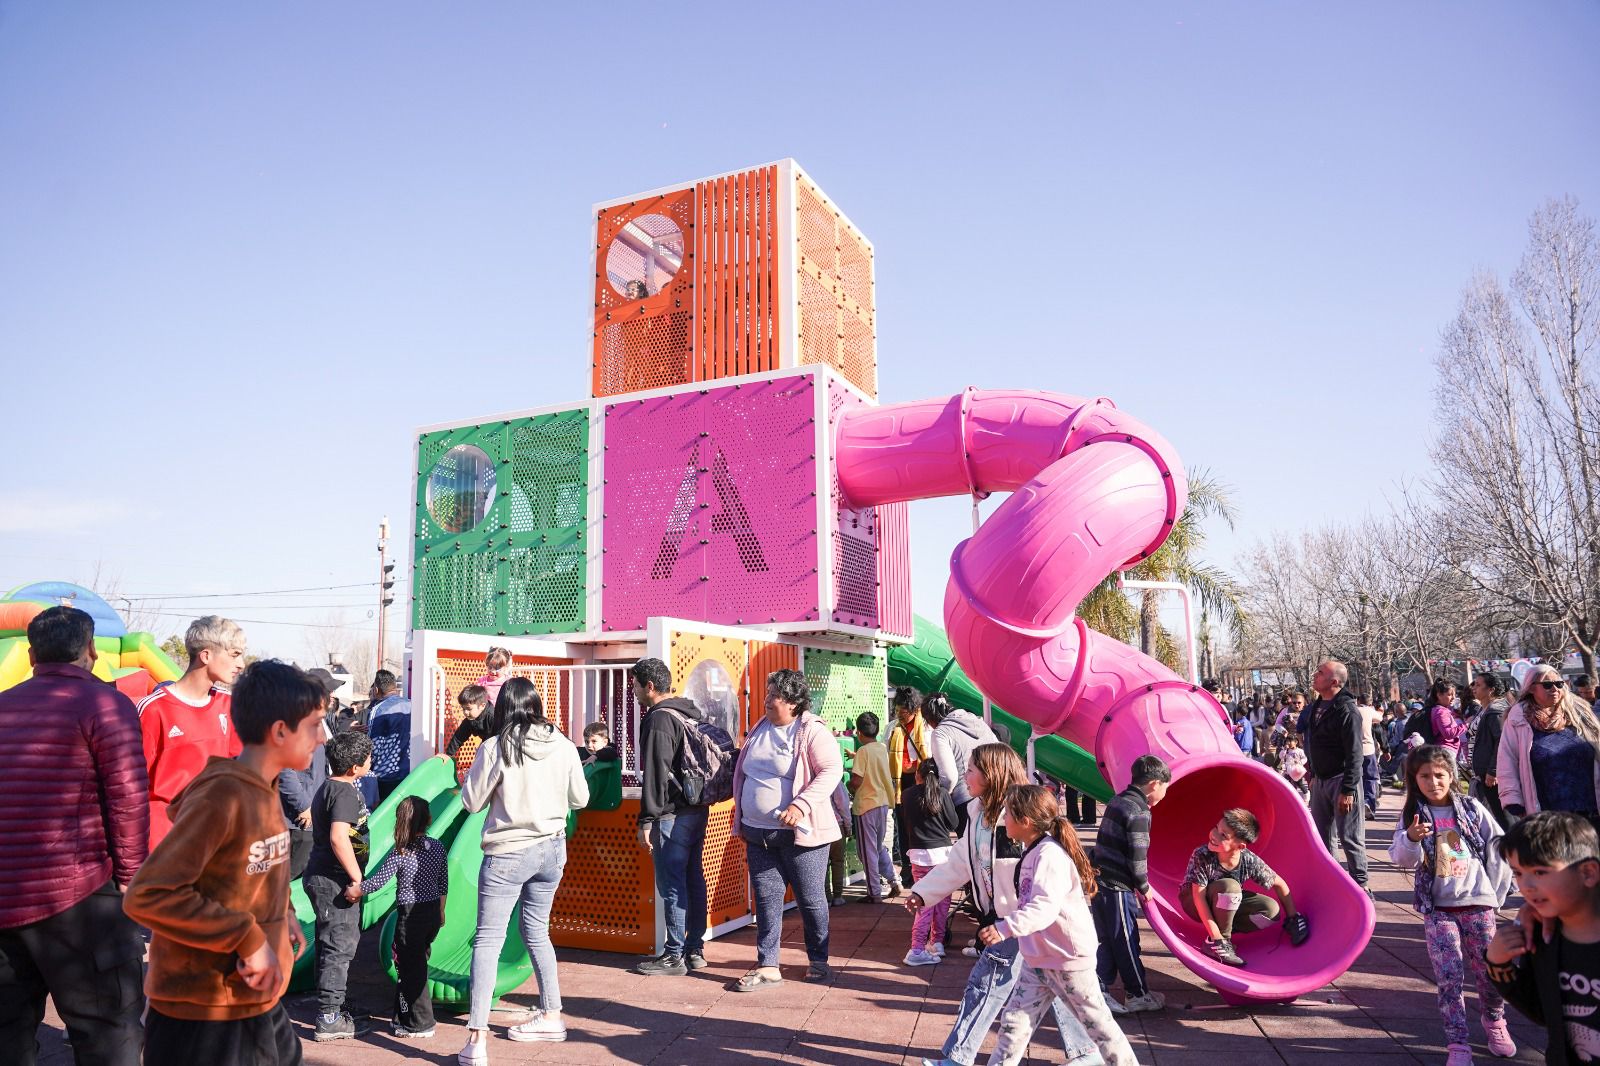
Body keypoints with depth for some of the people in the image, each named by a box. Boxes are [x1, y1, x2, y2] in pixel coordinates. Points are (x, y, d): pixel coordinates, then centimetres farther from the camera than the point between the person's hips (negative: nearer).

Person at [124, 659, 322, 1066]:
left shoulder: (263, 790, 6)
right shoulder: (222, 796, -22)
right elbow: (146, 896, -25)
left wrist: (281, 914, 2)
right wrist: (247, 937, -24)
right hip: (201, 1015, -9)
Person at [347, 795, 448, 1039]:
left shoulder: (401, 853, -16)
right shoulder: (438, 847, 2)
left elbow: (378, 880, -14)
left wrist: (355, 891, 4)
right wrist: (440, 911, 22)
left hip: (411, 915, -6)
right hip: (433, 912, 6)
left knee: (411, 969, 4)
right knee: (417, 963, 18)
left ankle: (421, 1024, 9)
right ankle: (403, 1018, 28)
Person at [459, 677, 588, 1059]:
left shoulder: (496, 747, -15)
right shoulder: (563, 746, -5)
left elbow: (471, 801, -6)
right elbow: (579, 799, 5)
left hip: (508, 852, -5)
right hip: (552, 848, 5)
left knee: (488, 939, 0)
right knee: (537, 932, 20)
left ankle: (477, 1039, -6)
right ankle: (551, 1016, 31)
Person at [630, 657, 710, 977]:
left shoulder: (659, 719, -14)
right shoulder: (694, 713, 13)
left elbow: (656, 774, -18)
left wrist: (647, 820, -15)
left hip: (672, 814, -9)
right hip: (698, 809, 9)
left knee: (671, 885, -2)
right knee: (694, 880, 13)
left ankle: (675, 956, 4)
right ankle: (695, 949, 21)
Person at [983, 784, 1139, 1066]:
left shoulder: (1049, 854, -25)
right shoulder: (1033, 851, 5)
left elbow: (1044, 907, -38)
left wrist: (1004, 929, -49)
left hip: (1069, 959, -9)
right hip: (1038, 958, 9)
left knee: (1096, 1022, 8)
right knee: (1014, 1021, 8)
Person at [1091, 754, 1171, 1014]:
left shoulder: (1118, 801, 10)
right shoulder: (1139, 812, -18)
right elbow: (1137, 857, -18)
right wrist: (1144, 887, -1)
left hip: (1100, 882, 8)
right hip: (1118, 888, -8)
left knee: (1106, 940, 14)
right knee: (1126, 942, 7)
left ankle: (1099, 992, 17)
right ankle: (1137, 995, 21)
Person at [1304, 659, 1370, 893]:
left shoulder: (1346, 710, -17)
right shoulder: (1316, 707, 10)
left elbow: (1354, 754, -19)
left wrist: (1348, 790, -22)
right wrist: (1313, 774, 21)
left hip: (1341, 780, -8)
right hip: (1320, 780, 9)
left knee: (1349, 836, -2)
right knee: (1321, 834, 14)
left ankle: (1360, 884, 9)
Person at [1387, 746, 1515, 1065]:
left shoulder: (1471, 808, 2)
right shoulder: (1413, 814, 1)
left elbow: (1501, 849, 7)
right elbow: (1401, 859, -7)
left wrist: (1495, 891, 4)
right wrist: (1410, 838, -28)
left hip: (1477, 903, 1)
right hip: (1437, 907, -1)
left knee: (1490, 971, 5)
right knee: (1449, 976, -7)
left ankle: (1494, 1021, 34)